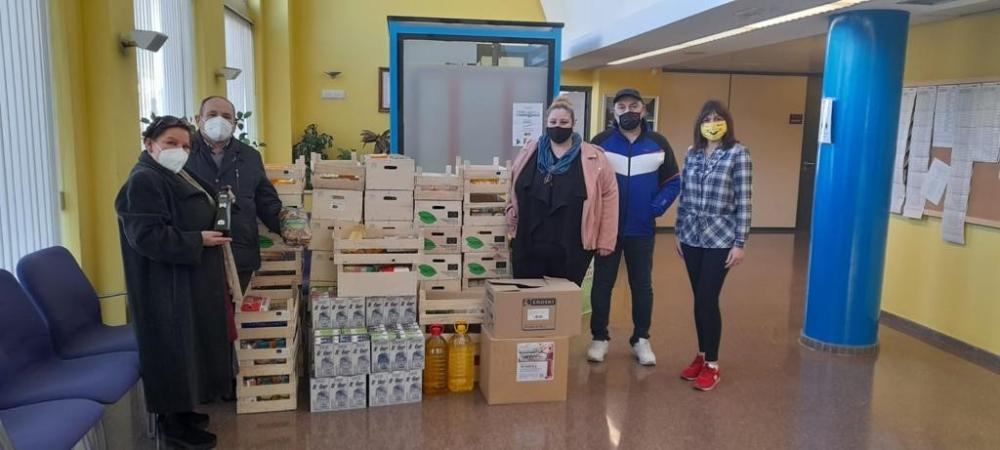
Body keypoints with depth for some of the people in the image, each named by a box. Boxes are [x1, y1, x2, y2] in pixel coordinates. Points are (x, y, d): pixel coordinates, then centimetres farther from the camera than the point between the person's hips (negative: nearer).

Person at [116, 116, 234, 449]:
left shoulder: (176, 177, 13)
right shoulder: (143, 181, -18)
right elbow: (146, 235, -27)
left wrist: (211, 232, 11)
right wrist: (198, 241, -23)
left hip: (189, 278, 11)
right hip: (168, 284, -11)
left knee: (190, 345, 17)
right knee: (175, 348, -1)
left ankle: (181, 409, 30)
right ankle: (174, 422, 12)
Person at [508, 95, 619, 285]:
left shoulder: (593, 157, -3)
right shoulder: (529, 152, 6)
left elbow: (609, 195, -2)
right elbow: (513, 187, 19)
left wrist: (606, 240, -2)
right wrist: (511, 211, 4)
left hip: (571, 251, -2)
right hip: (529, 247, 2)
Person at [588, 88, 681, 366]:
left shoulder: (658, 144, 2)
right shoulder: (601, 142, -3)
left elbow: (672, 183, 5)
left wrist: (657, 207, -9)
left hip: (642, 229, 1)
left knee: (642, 285, 9)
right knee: (602, 284, 7)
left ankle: (641, 339, 22)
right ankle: (600, 338, 20)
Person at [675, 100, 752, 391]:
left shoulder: (738, 154, -6)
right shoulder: (692, 154, 8)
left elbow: (743, 202, -8)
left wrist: (740, 243, -11)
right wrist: (679, 233, 12)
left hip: (720, 239, -4)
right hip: (692, 237, 4)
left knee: (708, 299, -5)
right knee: (698, 299, 11)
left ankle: (712, 364, 9)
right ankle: (701, 355, 25)